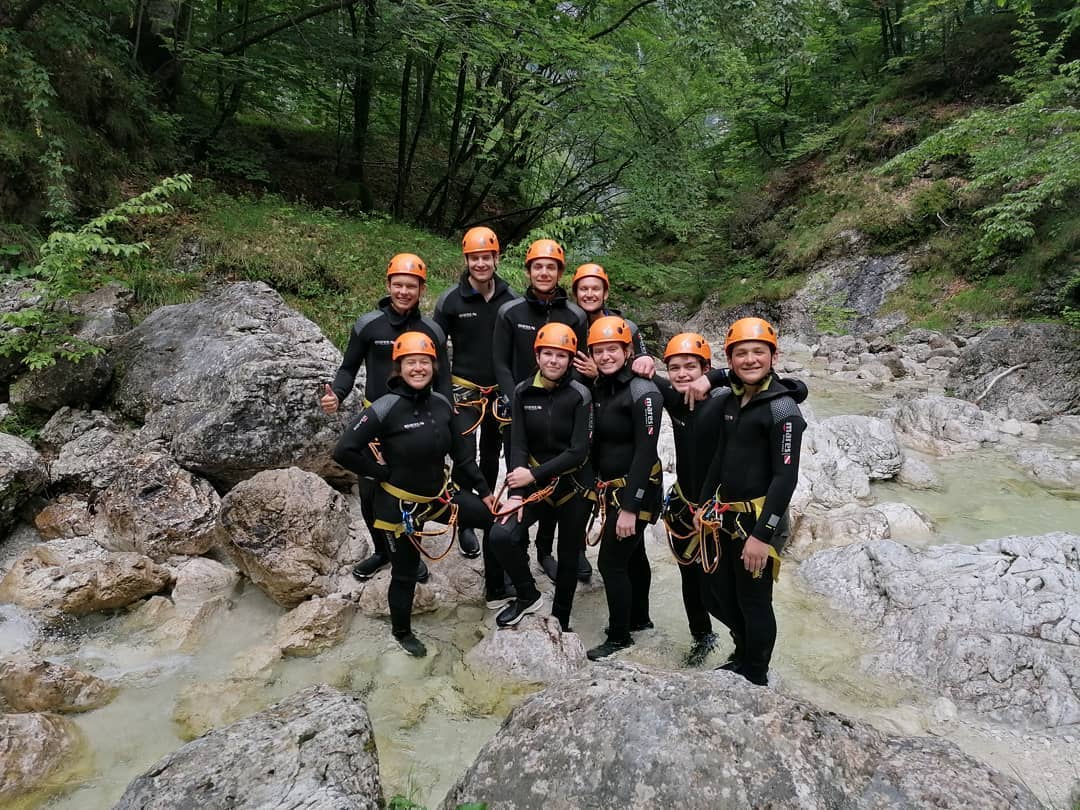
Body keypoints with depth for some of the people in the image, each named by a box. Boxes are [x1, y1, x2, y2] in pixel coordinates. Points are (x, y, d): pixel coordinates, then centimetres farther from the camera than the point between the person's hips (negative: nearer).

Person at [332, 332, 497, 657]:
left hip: (438, 495, 6)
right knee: (405, 573, 11)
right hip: (400, 505, -5)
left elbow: (462, 453, 5)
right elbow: (344, 451, -23)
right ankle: (402, 632, 39)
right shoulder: (386, 408, -22)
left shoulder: (442, 403, -4)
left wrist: (484, 491, 5)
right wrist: (382, 471, -16)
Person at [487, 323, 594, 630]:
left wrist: (533, 475, -20)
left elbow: (578, 451, -17)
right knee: (501, 535, -20)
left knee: (568, 557, 12)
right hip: (536, 483, 2)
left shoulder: (580, 395, -13)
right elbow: (518, 445, -7)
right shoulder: (523, 392, -5)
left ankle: (560, 623, 35)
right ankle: (528, 595, 6)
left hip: (574, 485, -2)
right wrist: (516, 493, -17)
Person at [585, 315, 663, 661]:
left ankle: (619, 636, 14)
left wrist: (630, 507, -23)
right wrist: (596, 487, 9)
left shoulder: (643, 392, -19)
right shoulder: (600, 388, 5)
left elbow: (645, 453, -22)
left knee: (611, 562, -3)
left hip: (637, 490, -8)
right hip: (610, 488, 8)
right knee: (632, 554, 21)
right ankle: (639, 617, 39)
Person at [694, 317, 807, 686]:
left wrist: (762, 534, -22)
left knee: (754, 601, 5)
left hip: (758, 519, -8)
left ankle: (755, 678, 26)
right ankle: (743, 657, 42)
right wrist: (703, 505, 14)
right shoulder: (730, 401, 8)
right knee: (718, 593, 19)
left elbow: (786, 477, -19)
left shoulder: (782, 408, -15)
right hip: (724, 515, 8)